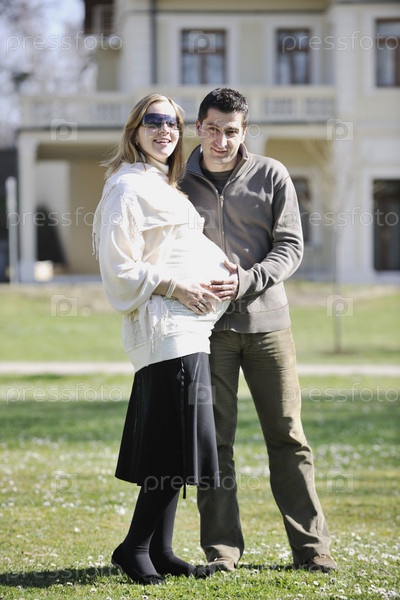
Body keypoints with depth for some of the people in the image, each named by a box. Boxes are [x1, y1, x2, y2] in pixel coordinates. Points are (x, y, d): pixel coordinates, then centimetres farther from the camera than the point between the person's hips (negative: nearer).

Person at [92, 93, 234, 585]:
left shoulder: (165, 188, 21)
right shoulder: (127, 187, -9)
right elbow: (119, 268, -14)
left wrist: (215, 263, 16)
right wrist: (175, 288, -16)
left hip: (188, 328, 10)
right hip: (165, 329, -10)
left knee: (173, 449, 9)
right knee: (180, 445, -11)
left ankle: (160, 551, 13)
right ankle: (134, 548, -3)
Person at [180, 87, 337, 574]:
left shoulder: (271, 176, 3)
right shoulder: (180, 182, 6)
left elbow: (290, 246, 0)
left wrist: (246, 282, -16)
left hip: (266, 320, 0)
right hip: (207, 325, 0)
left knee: (288, 437, 2)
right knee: (213, 441, 0)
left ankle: (311, 546, 7)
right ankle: (221, 549, 6)